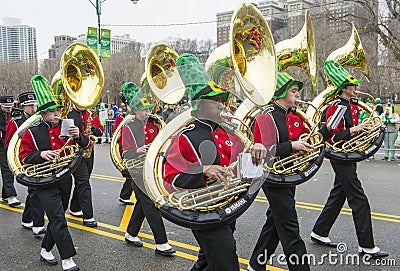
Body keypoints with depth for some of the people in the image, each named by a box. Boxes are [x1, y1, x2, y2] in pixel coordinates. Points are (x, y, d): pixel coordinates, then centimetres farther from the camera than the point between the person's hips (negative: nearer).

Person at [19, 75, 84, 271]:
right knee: (58, 219, -10)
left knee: (57, 217, 15)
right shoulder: (31, 132, -4)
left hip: (65, 179, 4)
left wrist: (78, 136, -17)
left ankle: (45, 251, 34)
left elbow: (85, 145, 4)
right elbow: (23, 157, -3)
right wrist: (40, 154, -21)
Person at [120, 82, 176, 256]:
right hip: (138, 171, -7)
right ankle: (161, 244, -1)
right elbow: (126, 153, -10)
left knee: (143, 203, 16)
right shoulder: (129, 127, -7)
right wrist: (138, 150, -30)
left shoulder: (153, 123, 9)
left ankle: (131, 235, 34)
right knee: (151, 204, -8)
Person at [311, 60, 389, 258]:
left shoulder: (353, 105, 12)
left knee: (338, 196, 15)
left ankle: (319, 233, 27)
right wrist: (352, 131, -28)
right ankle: (366, 246, 4)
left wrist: (363, 126, 5)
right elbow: (330, 137, -20)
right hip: (340, 158, -10)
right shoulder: (334, 108, -16)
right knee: (359, 200, -6)